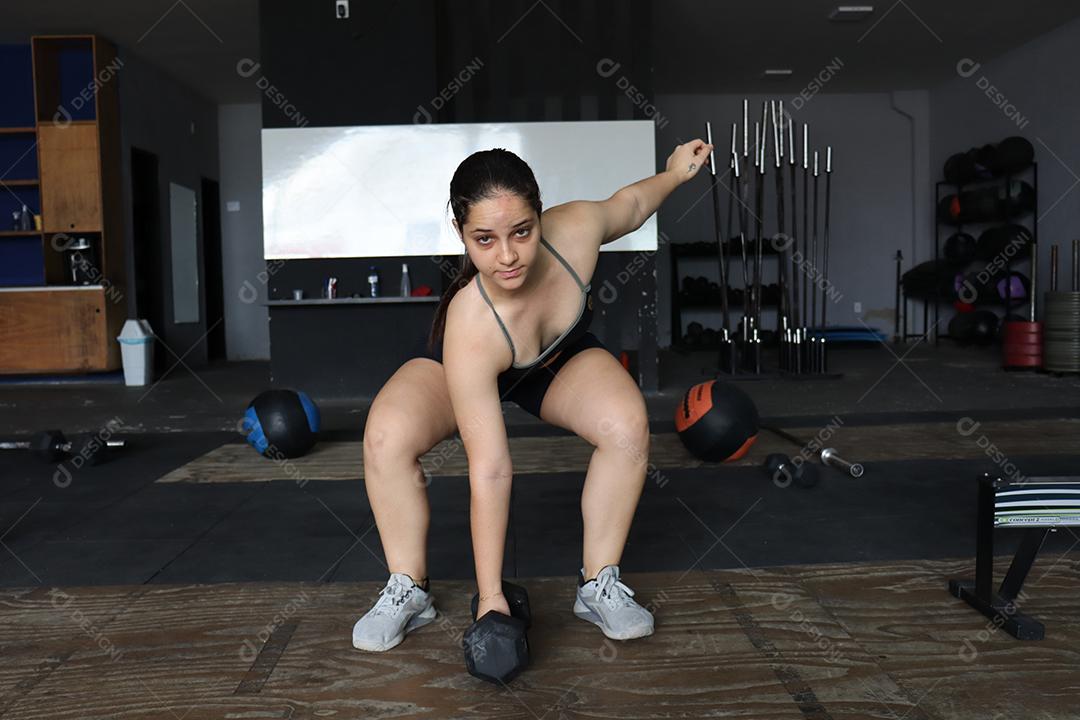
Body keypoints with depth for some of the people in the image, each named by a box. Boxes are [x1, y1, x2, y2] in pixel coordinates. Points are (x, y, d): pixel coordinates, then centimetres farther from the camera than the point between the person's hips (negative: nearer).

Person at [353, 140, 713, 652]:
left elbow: (629, 203, -7)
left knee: (628, 423, -27)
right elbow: (489, 471, -40)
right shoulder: (470, 329, -44)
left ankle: (599, 585, -8)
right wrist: (490, 595, -35)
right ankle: (407, 591, -7)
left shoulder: (576, 229, -35)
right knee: (386, 436, -30)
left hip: (563, 359, 3)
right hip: (457, 373, -3)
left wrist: (675, 172, 9)